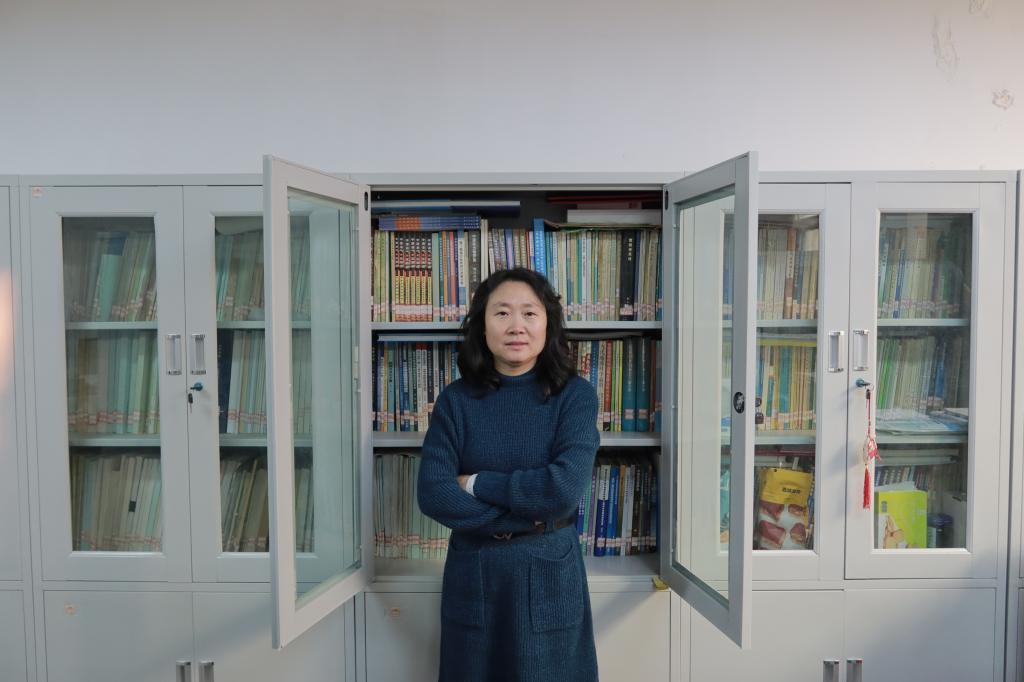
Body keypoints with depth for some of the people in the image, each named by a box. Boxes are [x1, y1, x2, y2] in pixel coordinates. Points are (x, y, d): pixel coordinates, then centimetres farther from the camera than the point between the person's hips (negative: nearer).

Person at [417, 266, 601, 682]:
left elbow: (565, 488, -19)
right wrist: (525, 518, -16)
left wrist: (476, 483, -12)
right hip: (472, 574, 2)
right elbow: (432, 494, -12)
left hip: (550, 573, -1)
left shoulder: (575, 395, -7)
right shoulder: (456, 400, -3)